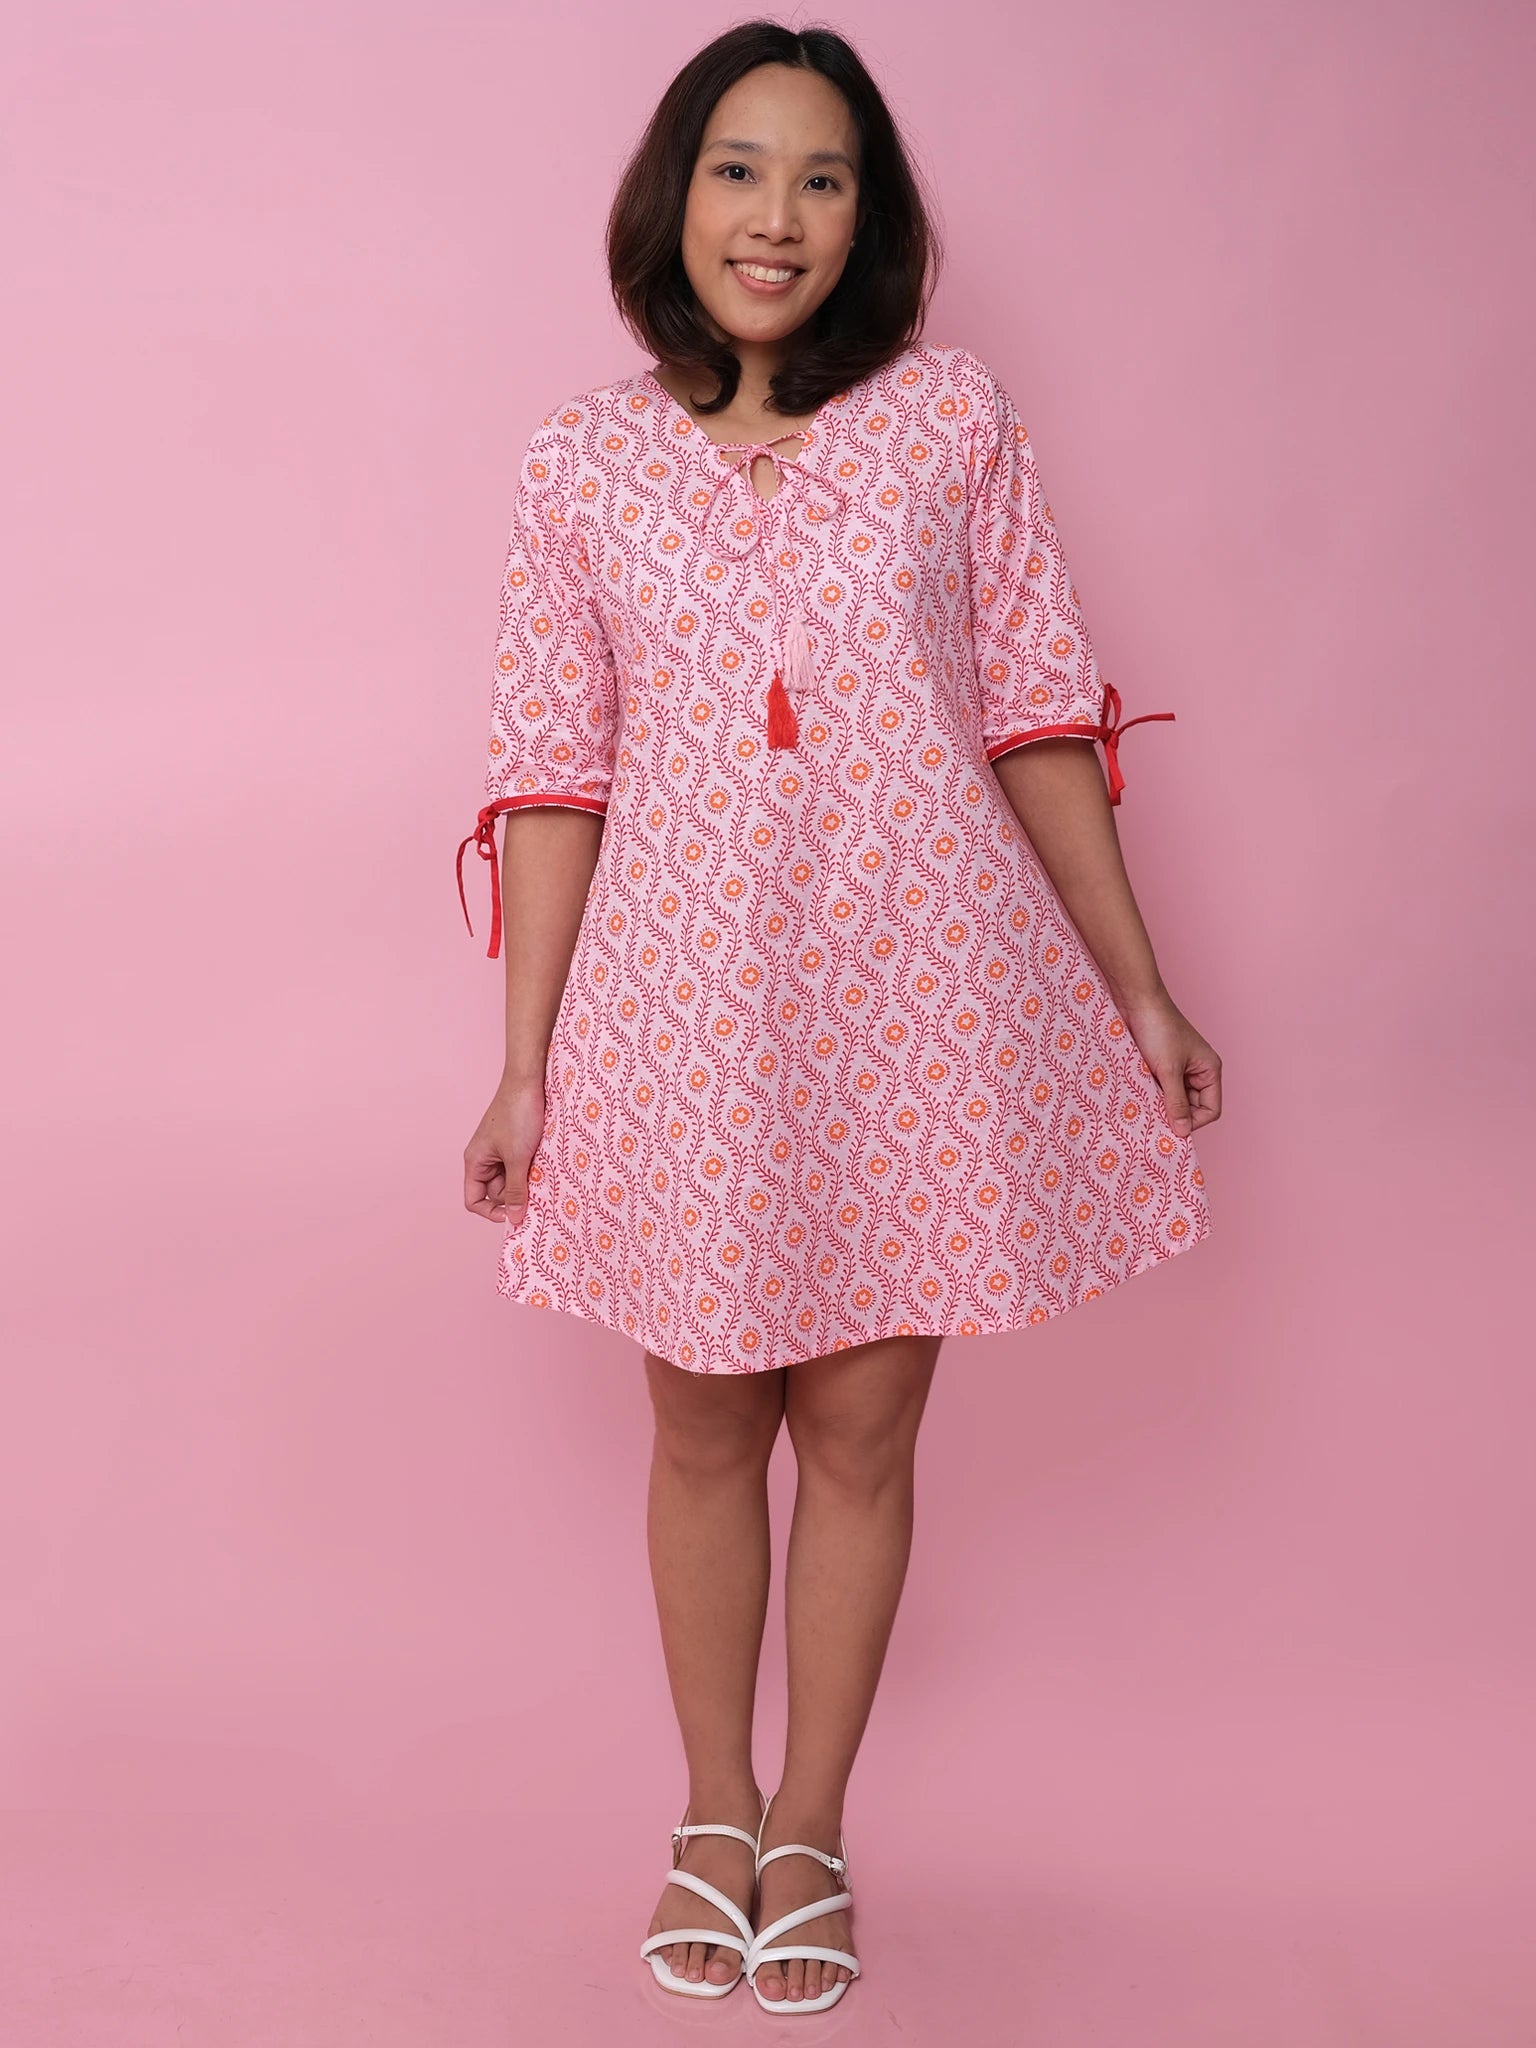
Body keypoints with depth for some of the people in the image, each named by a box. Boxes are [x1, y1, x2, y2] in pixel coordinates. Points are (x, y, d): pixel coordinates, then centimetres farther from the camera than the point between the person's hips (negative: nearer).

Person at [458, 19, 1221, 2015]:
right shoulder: (587, 461, 1)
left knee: (862, 1430, 9)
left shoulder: (956, 419, 0)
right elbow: (555, 778, 2)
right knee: (706, 1426, 13)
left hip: (915, 1005, 0)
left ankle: (809, 1825, 30)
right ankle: (713, 1812, 34)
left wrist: (1144, 990, 3)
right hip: (684, 1008, 1)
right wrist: (525, 1067, 0)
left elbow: (1039, 720, 3)